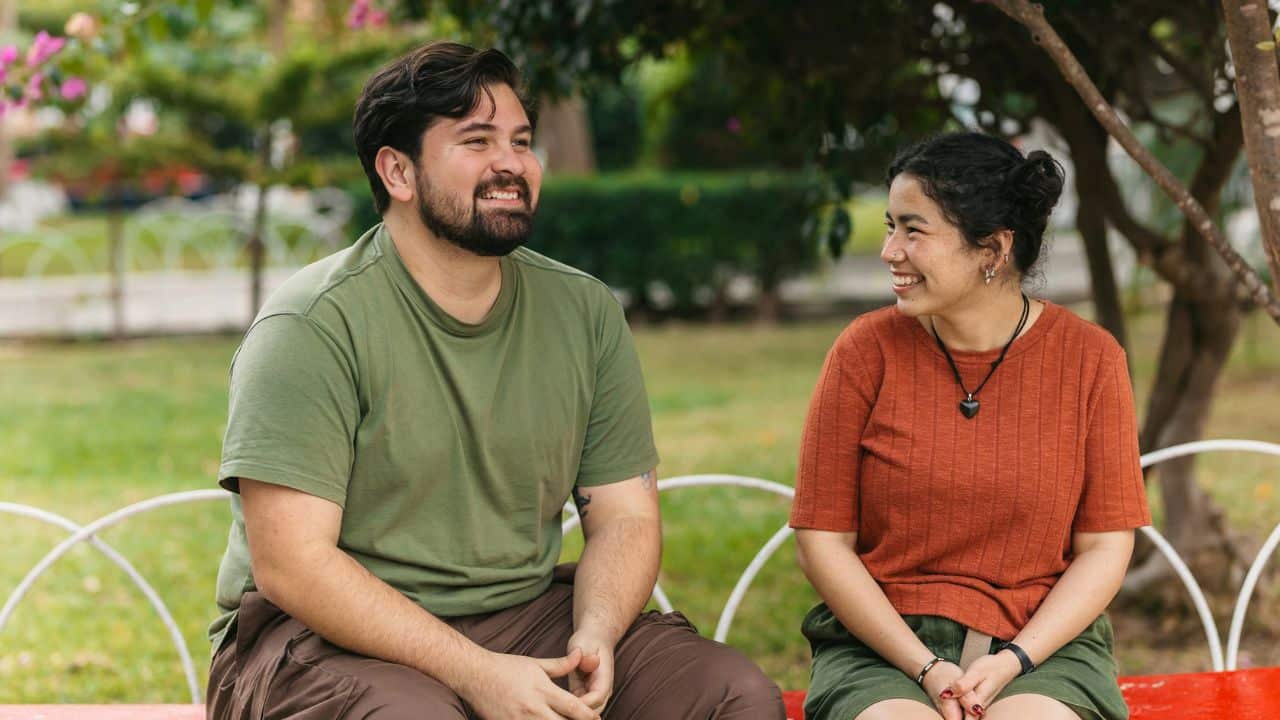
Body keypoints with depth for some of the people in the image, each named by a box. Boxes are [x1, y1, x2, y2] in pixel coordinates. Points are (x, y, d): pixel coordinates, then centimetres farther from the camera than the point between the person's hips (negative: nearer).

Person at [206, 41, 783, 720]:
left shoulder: (586, 313, 7)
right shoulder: (313, 326, -11)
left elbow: (625, 517, 7)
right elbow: (289, 563, -18)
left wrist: (595, 638, -15)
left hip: (528, 611, 5)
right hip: (331, 634, -5)